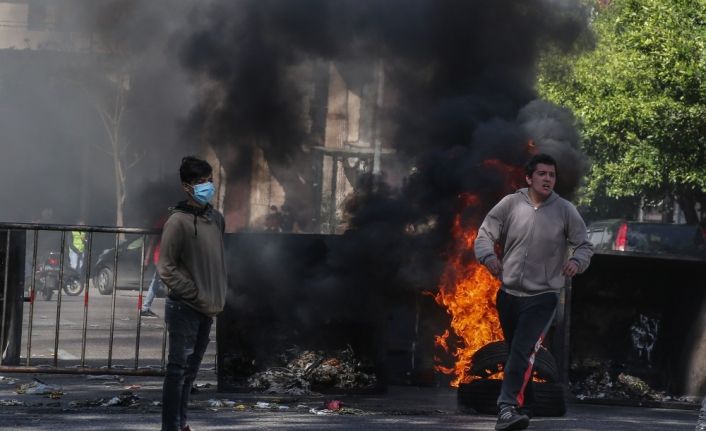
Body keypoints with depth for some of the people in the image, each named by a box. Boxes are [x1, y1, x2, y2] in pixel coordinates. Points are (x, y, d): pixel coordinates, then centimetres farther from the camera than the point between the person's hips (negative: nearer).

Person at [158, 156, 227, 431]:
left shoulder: (217, 219, 9)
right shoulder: (178, 222, -13)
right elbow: (166, 269, -14)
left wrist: (217, 299, 8)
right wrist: (197, 296, -13)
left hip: (207, 308, 7)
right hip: (184, 307, -7)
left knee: (191, 368, 13)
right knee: (179, 368, -6)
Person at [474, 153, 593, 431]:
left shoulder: (565, 210, -2)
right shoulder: (510, 204, -1)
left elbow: (585, 245, 3)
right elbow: (485, 235, 1)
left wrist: (577, 261, -20)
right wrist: (489, 257, -21)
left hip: (543, 296, -3)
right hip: (508, 293, 3)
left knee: (523, 353, -20)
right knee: (514, 353, 14)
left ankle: (507, 408, -27)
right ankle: (514, 407, 28)